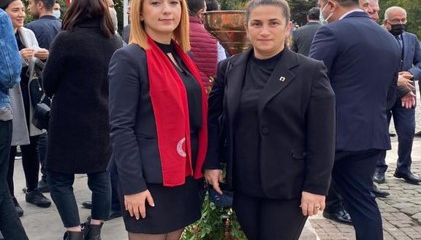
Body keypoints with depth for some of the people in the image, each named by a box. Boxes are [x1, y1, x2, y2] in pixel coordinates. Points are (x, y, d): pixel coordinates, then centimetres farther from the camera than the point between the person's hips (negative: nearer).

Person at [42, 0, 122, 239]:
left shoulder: (67, 39, -14)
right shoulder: (116, 42, 2)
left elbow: (49, 83, -5)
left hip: (70, 121, -5)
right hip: (104, 120, 5)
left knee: (60, 177, 7)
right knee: (101, 175, 15)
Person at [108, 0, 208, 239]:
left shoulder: (184, 58, 11)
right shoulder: (128, 59, -11)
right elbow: (121, 128, -15)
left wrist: (199, 168, 11)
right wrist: (133, 185, -18)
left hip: (185, 175, 7)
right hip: (150, 179, -7)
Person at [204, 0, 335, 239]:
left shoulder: (311, 71, -6)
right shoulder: (229, 68, 5)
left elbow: (322, 138, -7)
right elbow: (214, 118, 11)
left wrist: (316, 186, -10)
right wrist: (212, 163, 4)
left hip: (288, 187, -3)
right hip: (242, 185, 4)